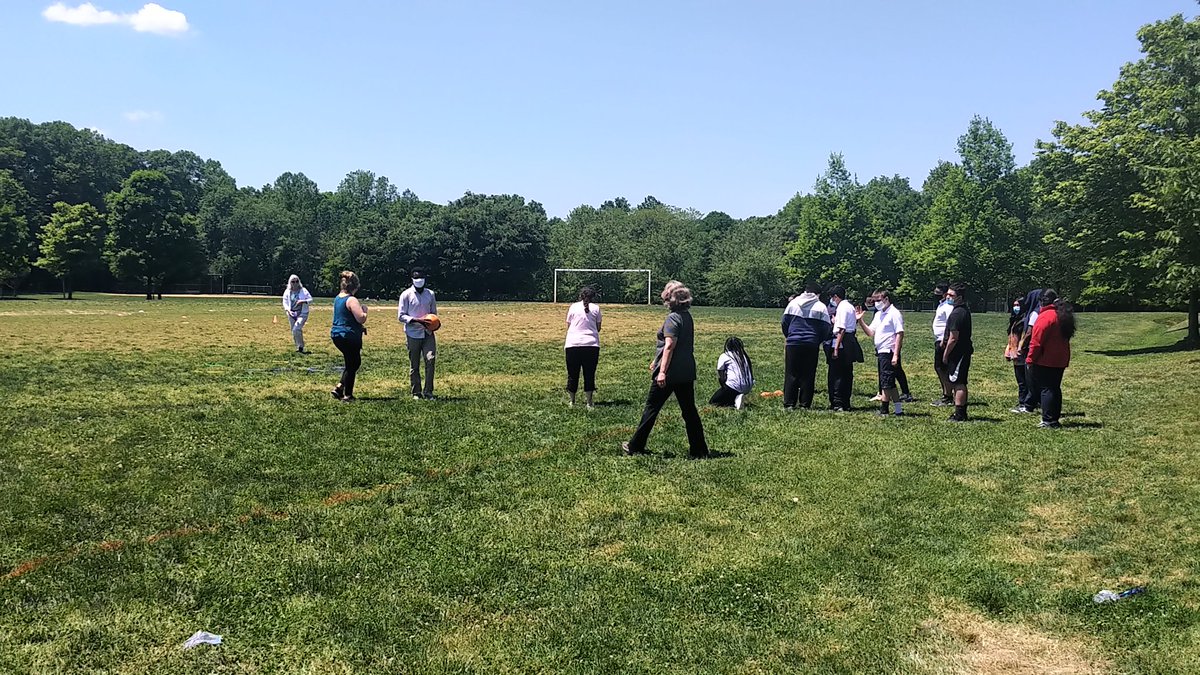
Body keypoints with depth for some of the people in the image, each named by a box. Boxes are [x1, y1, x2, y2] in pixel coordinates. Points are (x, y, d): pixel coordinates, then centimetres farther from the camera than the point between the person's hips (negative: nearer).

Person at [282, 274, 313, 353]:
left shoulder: (303, 291, -3)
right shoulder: (287, 292, 4)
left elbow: (311, 300, -3)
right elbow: (285, 302, 2)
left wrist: (303, 301, -21)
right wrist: (288, 310, -15)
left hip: (302, 313, -4)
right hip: (292, 314, 4)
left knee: (296, 330, -21)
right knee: (294, 332, 10)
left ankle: (300, 347, -9)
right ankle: (299, 347, 25)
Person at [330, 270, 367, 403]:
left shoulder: (337, 298, 11)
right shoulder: (351, 300, -18)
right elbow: (361, 318, -23)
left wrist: (361, 327, 18)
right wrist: (364, 309, -2)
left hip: (337, 334, 9)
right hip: (349, 336, -9)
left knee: (355, 362, 20)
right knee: (352, 365, 4)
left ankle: (339, 387, 15)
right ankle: (347, 395, 10)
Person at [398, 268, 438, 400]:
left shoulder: (430, 294, 9)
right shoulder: (406, 295, -2)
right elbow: (400, 316, -5)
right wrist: (417, 320, -19)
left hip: (428, 333, 2)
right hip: (413, 334, -2)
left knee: (430, 360, -11)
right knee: (414, 365, 4)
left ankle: (428, 392, -5)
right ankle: (416, 393, 14)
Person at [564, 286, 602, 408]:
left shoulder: (573, 307, 7)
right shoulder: (595, 308, 5)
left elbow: (568, 326, 10)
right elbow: (598, 328, 9)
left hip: (573, 344, 1)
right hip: (591, 345, 0)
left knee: (572, 374, 10)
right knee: (589, 375, 6)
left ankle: (572, 401, 19)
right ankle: (589, 403, 10)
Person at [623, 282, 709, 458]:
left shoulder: (673, 318, -14)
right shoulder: (687, 316, 12)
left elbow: (669, 346, -22)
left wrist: (662, 371, -25)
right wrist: (657, 361, 30)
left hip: (670, 373, -8)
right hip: (687, 372, 8)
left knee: (651, 408, 4)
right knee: (690, 411, 9)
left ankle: (635, 446, 15)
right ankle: (699, 450, 8)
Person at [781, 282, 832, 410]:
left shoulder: (793, 303, 6)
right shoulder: (821, 307, 2)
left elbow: (784, 323, 9)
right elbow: (826, 329, 1)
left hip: (793, 343, 1)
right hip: (811, 345, -1)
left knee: (791, 374, 4)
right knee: (808, 375, 5)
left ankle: (789, 403, 2)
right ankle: (805, 404, 5)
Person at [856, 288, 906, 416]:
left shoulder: (894, 314, -11)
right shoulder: (878, 314, 16)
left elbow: (900, 334, -15)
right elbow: (871, 333, 15)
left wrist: (895, 354, -20)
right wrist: (860, 321, 1)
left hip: (889, 352, -9)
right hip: (880, 353, 9)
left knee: (886, 382, -5)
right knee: (889, 383, 12)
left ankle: (883, 410, 0)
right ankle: (898, 409, 18)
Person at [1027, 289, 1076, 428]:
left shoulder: (1045, 316, -15)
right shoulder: (1064, 315, 12)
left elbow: (1036, 341, -18)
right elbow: (1065, 337, 17)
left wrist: (1030, 359, -11)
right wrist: (1066, 360, 21)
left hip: (1045, 361, -8)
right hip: (1060, 360, 8)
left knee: (1046, 389, -4)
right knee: (1055, 389, 14)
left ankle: (1048, 421, -5)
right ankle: (1055, 419, 18)